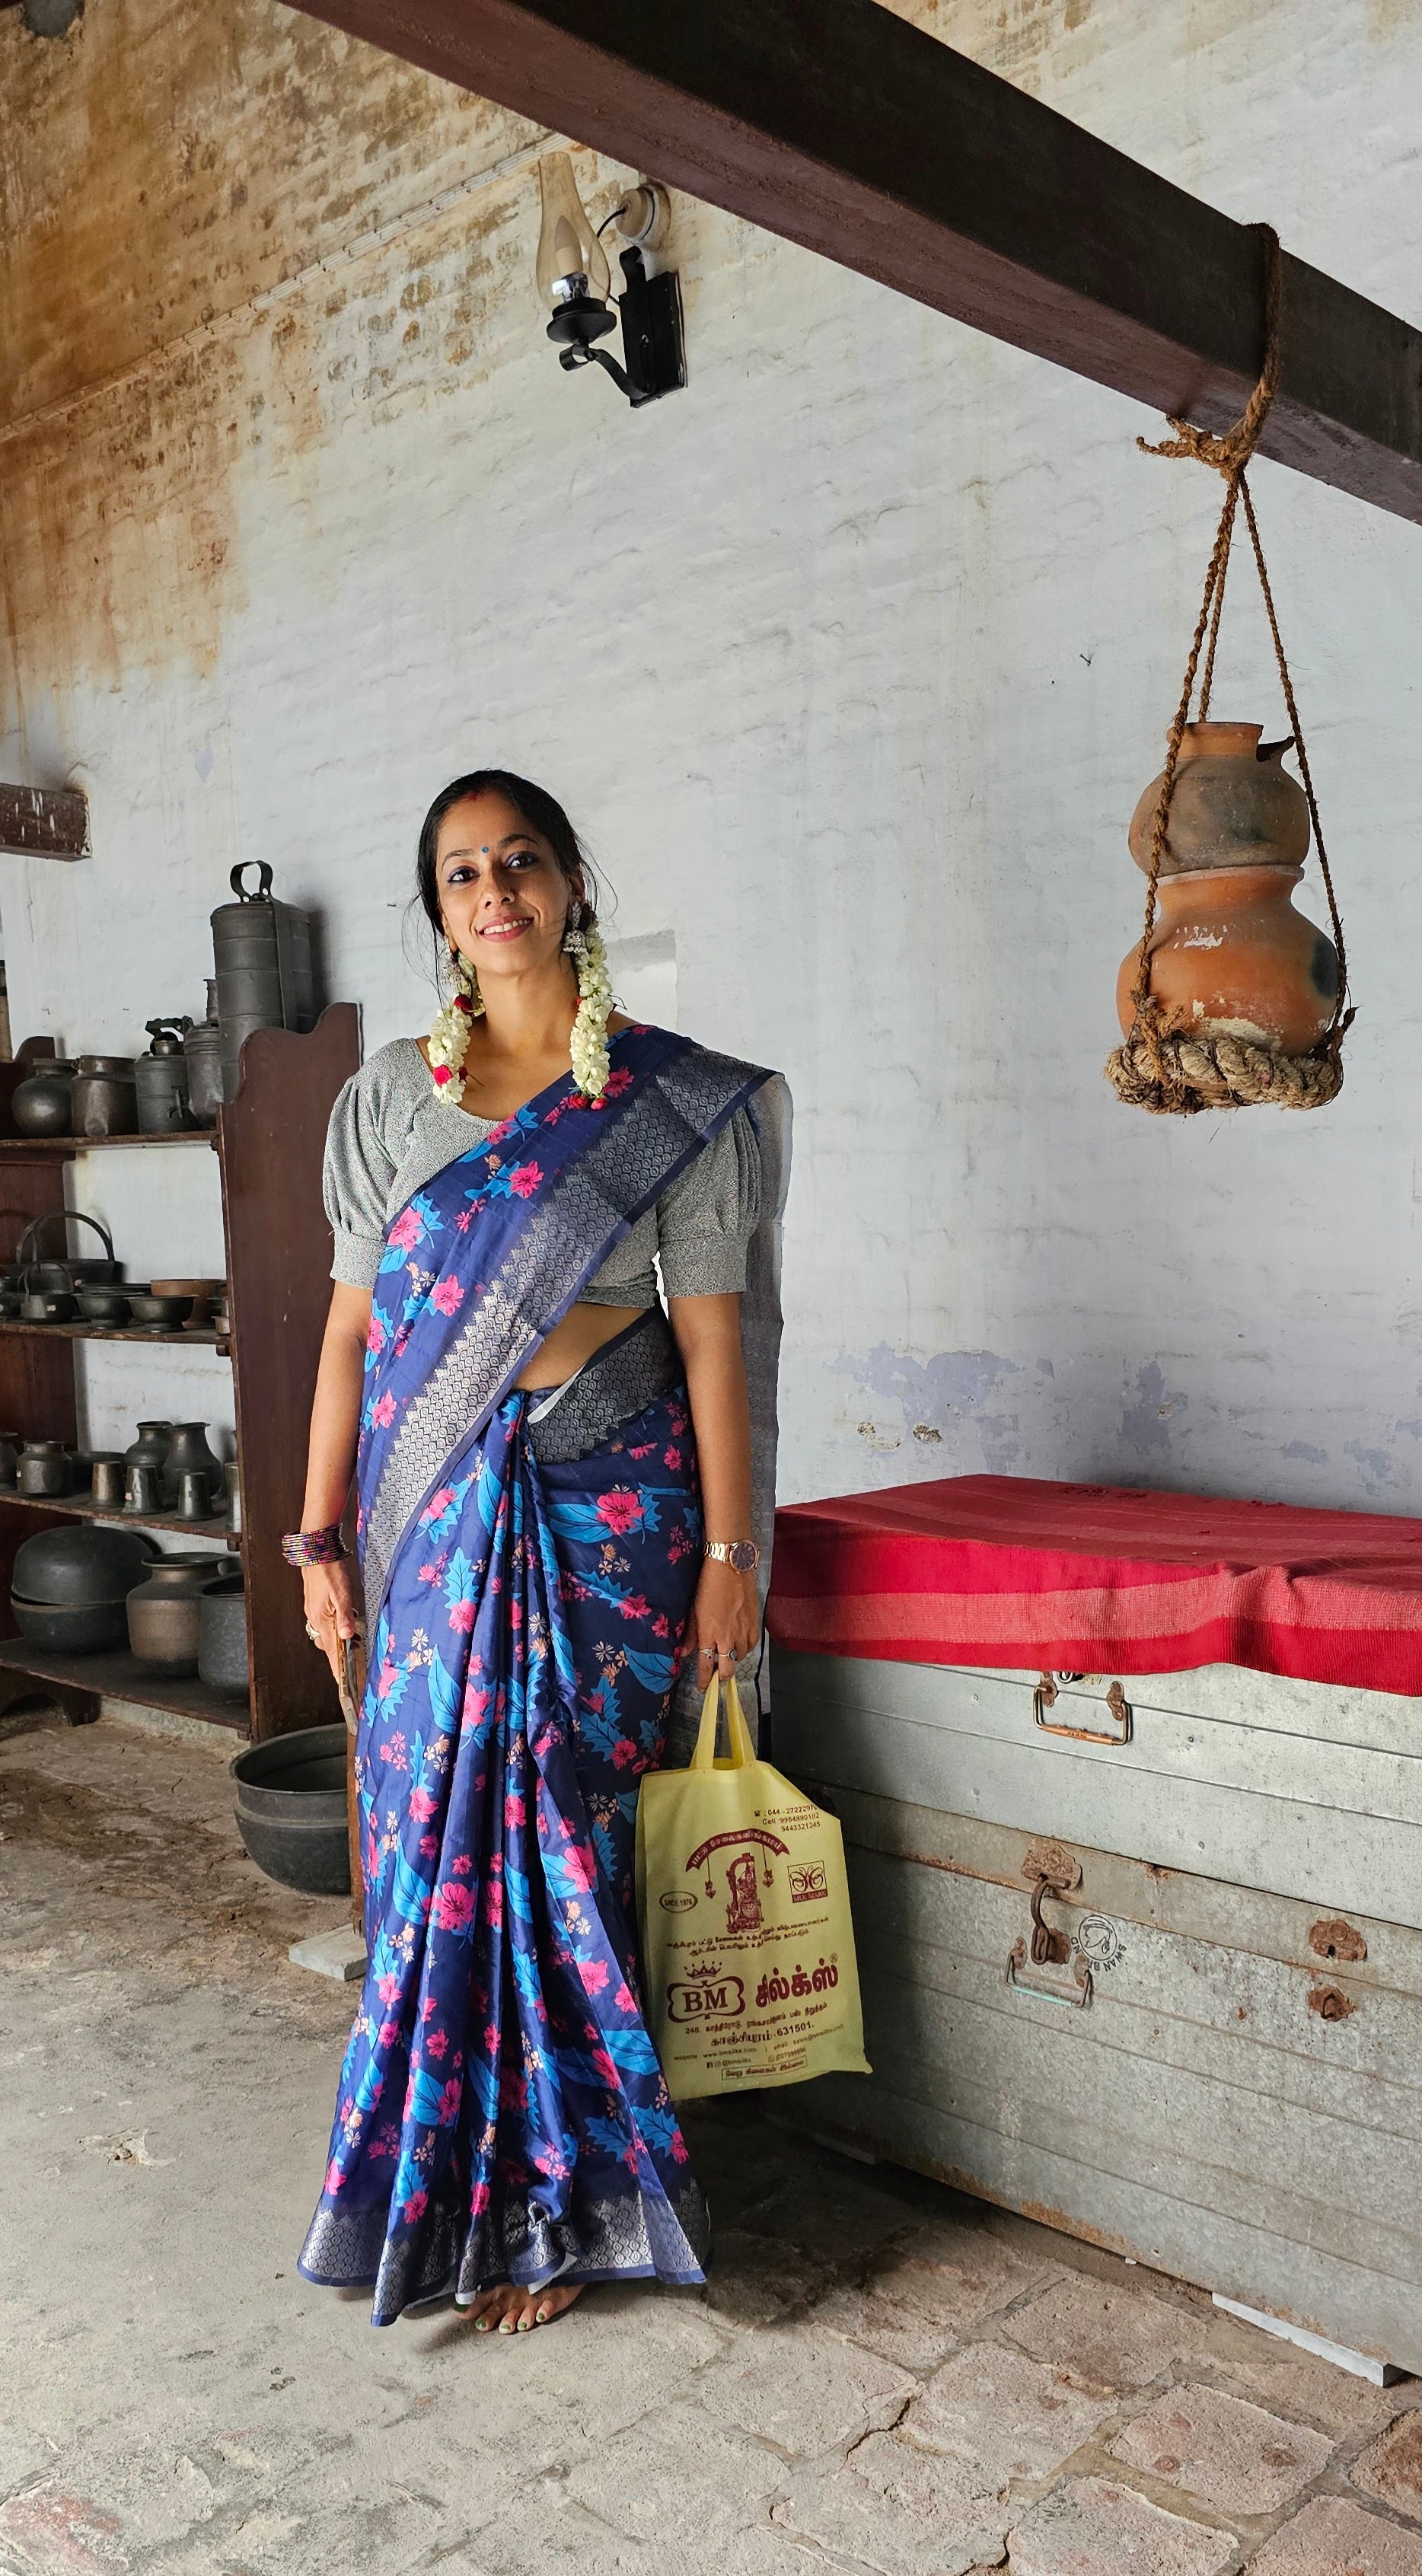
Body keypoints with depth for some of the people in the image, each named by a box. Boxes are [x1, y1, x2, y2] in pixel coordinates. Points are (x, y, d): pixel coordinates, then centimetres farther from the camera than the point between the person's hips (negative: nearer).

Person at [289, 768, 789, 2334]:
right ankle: (449, 2183, 26)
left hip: (605, 1500, -2)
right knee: (436, 1827, 6)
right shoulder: (390, 1096, 8)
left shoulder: (672, 1099, -1)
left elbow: (711, 1331, -3)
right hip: (437, 1503, 3)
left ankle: (557, 2202, 20)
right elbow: (354, 1323, 8)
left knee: (560, 1833, 2)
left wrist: (729, 1553, -6)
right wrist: (320, 1533, 5)